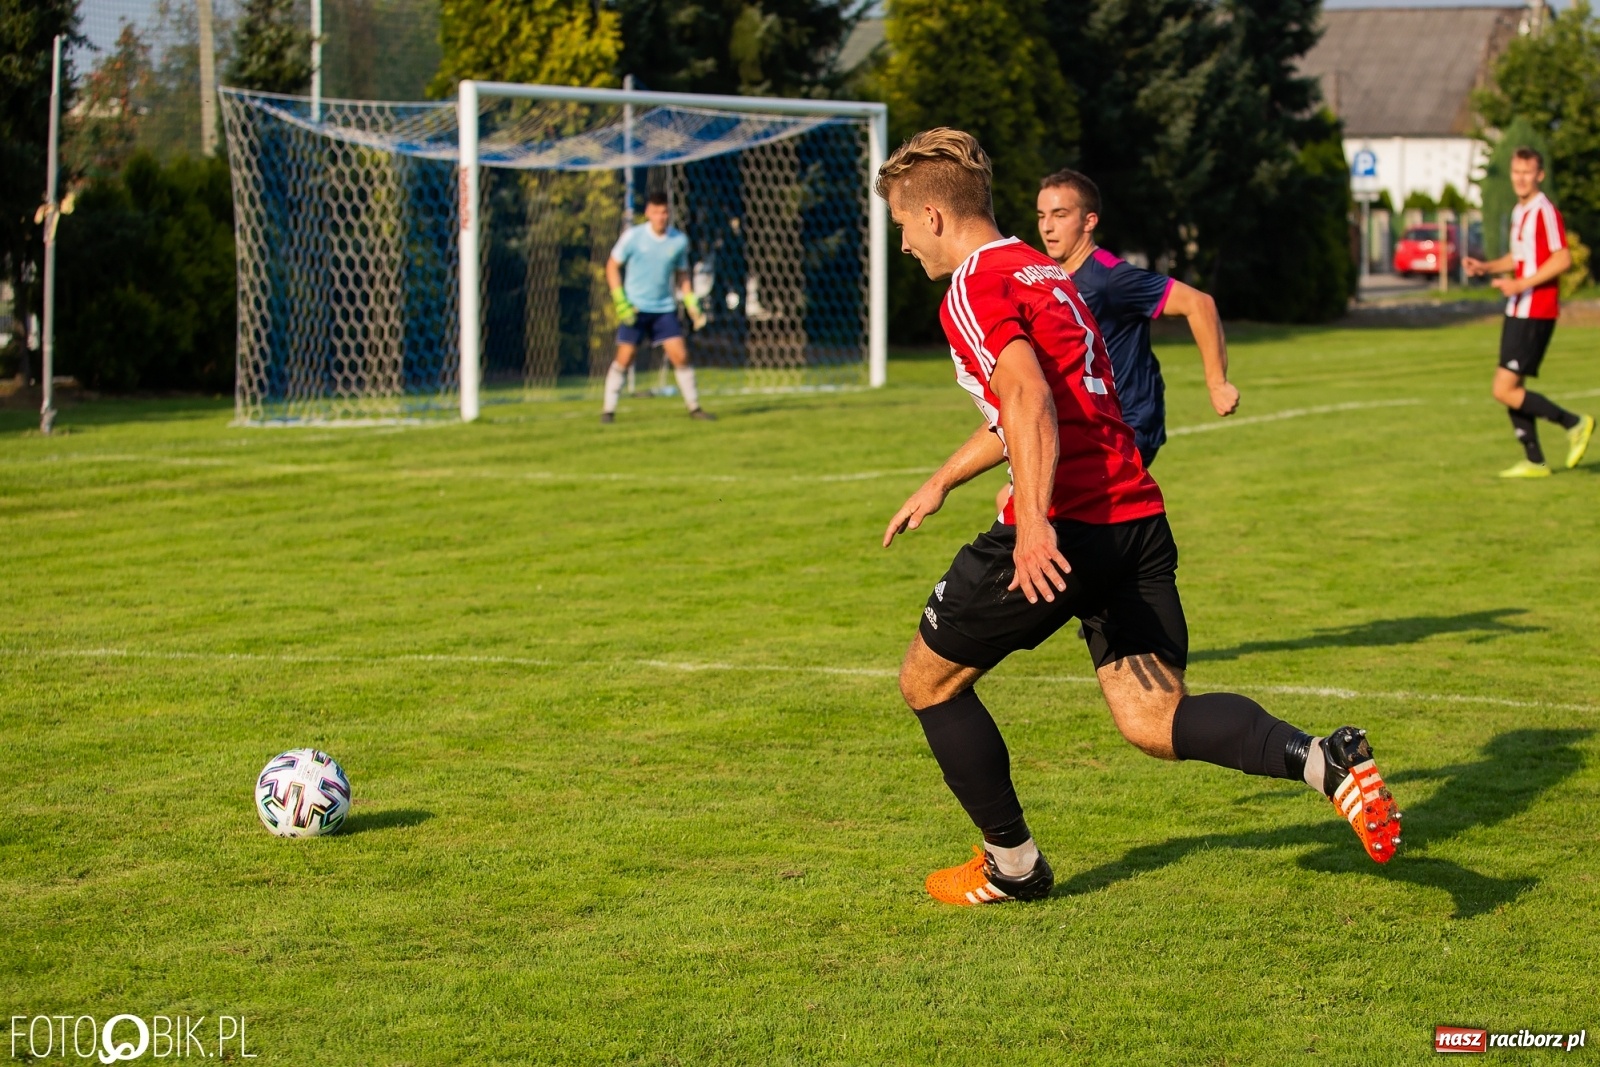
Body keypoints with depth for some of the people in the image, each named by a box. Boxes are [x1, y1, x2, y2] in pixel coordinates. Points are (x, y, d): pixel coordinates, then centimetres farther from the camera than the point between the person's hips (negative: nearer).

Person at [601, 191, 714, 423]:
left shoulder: (679, 240, 1)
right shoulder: (633, 236, -8)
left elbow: (682, 275, 13)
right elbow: (612, 266, 0)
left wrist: (693, 307, 4)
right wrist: (620, 300, -9)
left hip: (665, 308, 2)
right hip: (635, 308, -2)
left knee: (680, 355, -4)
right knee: (624, 358, -4)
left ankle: (693, 407, 9)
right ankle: (608, 410, 7)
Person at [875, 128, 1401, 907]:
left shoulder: (974, 290, -5)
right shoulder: (1045, 273, 23)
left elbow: (1031, 403, -22)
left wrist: (1035, 522, -32)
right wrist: (941, 483, 44)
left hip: (1059, 533, -8)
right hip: (1136, 518, 8)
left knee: (929, 680, 13)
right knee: (1156, 719, 3)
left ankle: (1013, 864, 21)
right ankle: (1325, 760, -22)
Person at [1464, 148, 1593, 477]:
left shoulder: (1545, 212, -14)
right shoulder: (1518, 212, 15)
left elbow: (1563, 259, -22)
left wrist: (1522, 284, -25)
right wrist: (1485, 267, 11)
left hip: (1535, 314, -9)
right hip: (1517, 312, 9)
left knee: (1504, 390, -11)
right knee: (1511, 389, 9)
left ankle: (1574, 424, 1)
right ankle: (1534, 462, 16)